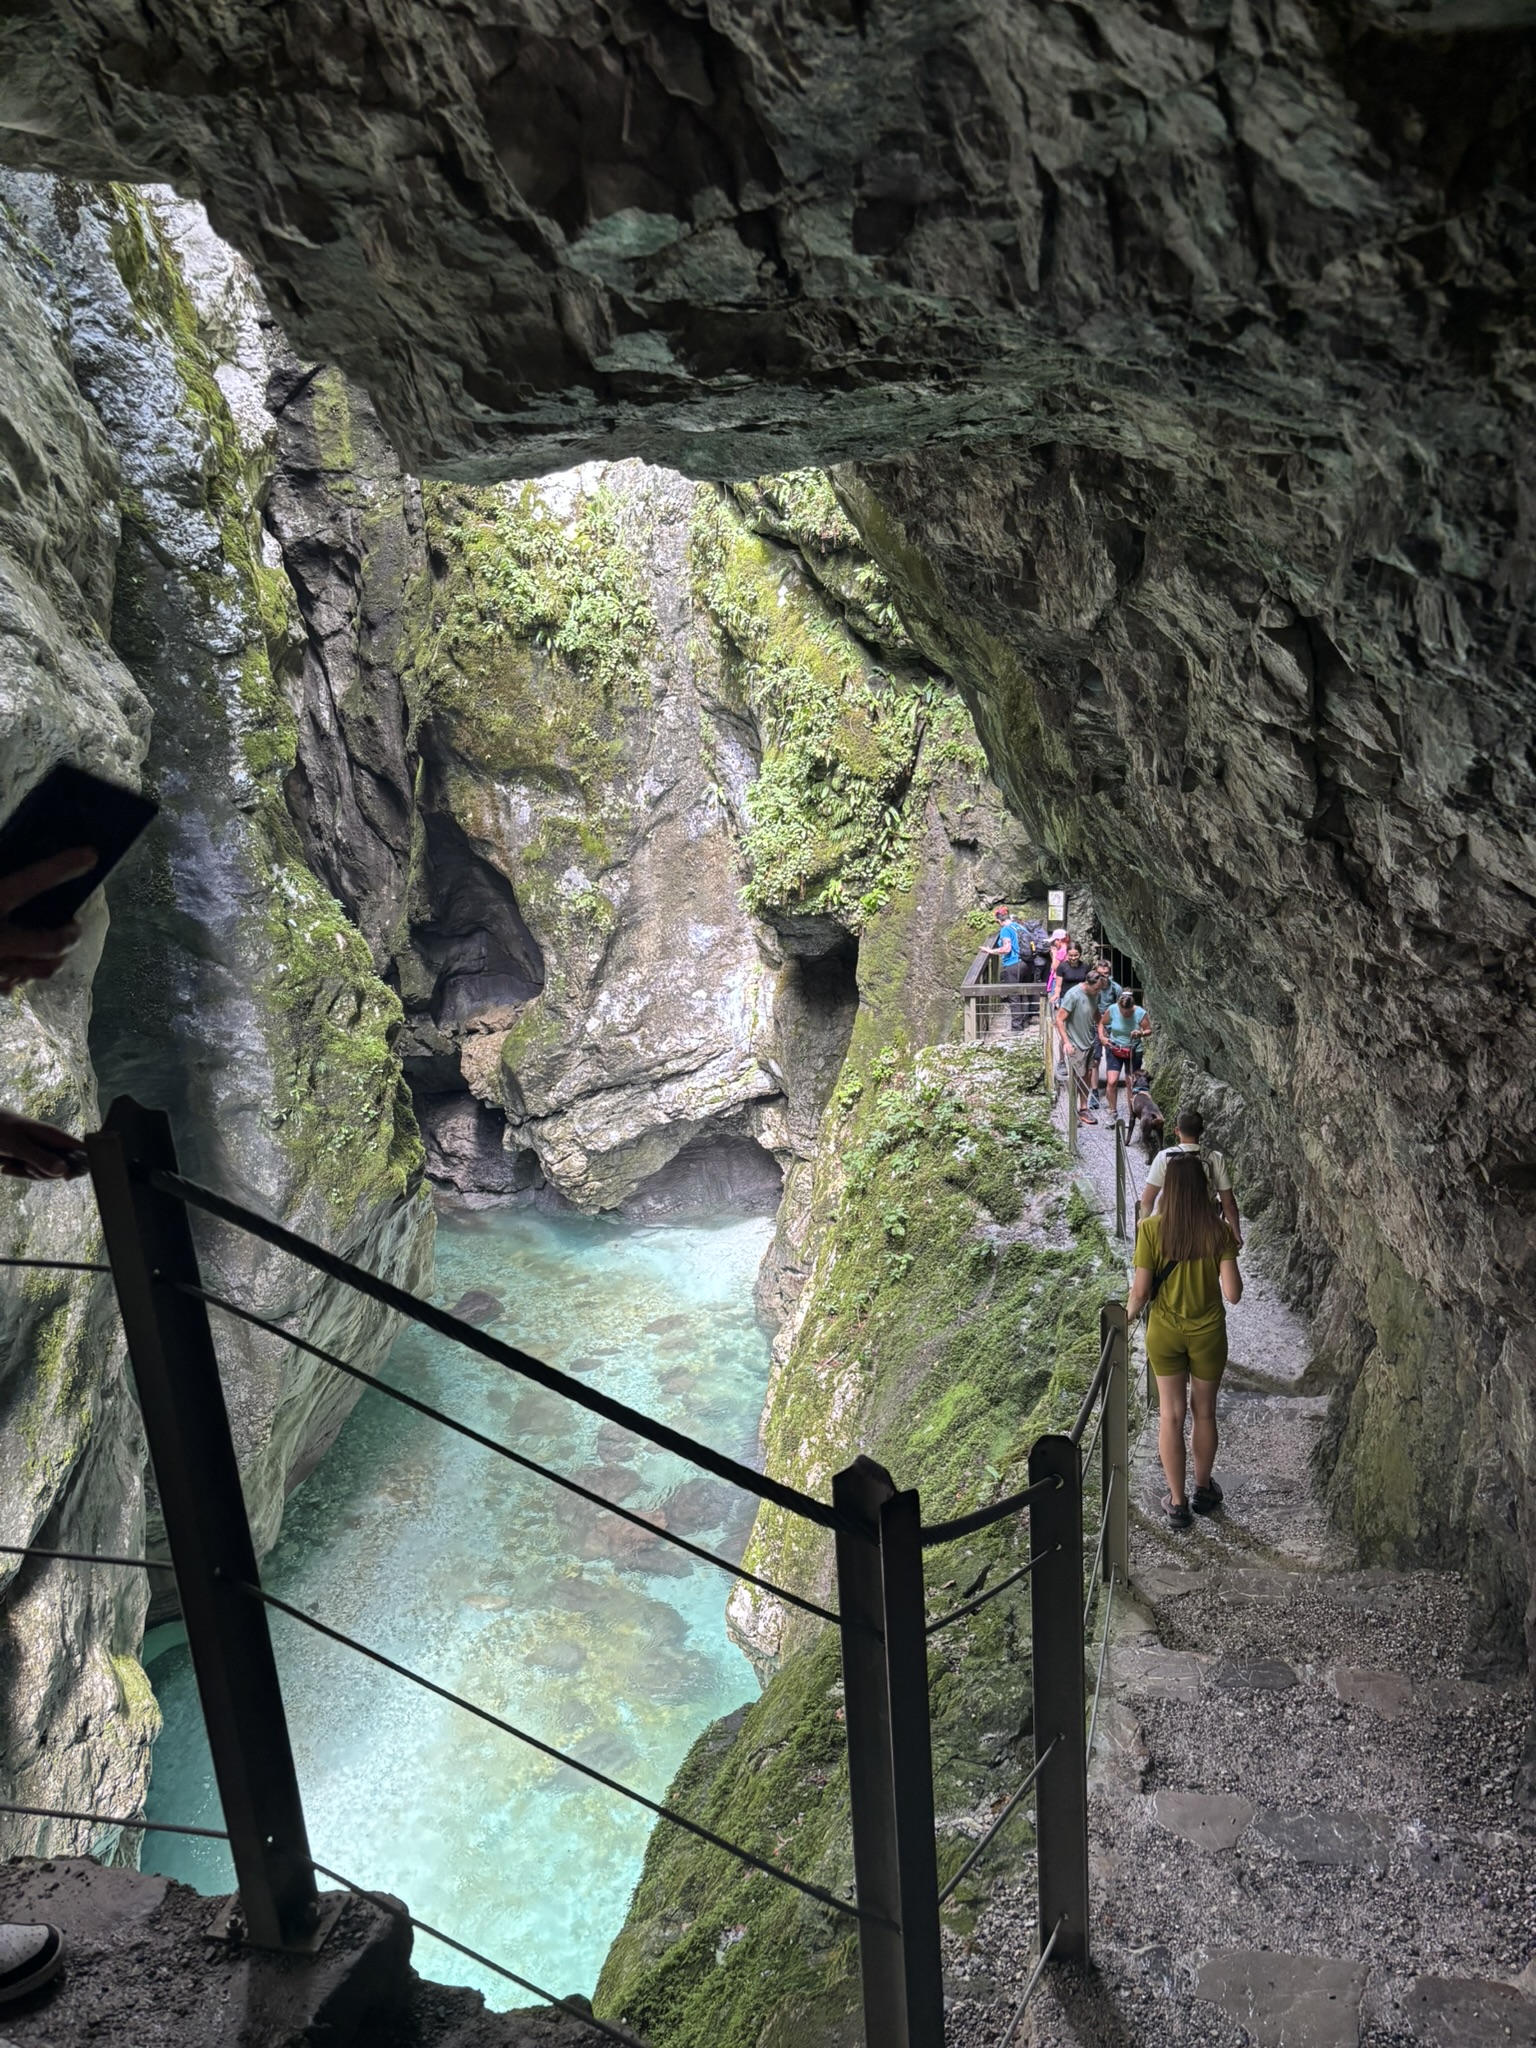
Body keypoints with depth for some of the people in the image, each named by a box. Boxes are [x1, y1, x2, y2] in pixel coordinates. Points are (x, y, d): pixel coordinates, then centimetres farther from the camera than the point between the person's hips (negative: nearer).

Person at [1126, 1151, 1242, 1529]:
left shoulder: (1151, 1230, -16)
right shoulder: (1218, 1232, -15)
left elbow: (1140, 1291, -14)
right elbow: (1233, 1294, -14)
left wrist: (1129, 1314, 7)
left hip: (1164, 1332, 0)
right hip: (1208, 1334, 0)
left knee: (1171, 1414, 12)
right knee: (1204, 1412, 19)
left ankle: (1178, 1503, 19)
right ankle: (1203, 1490, 36)